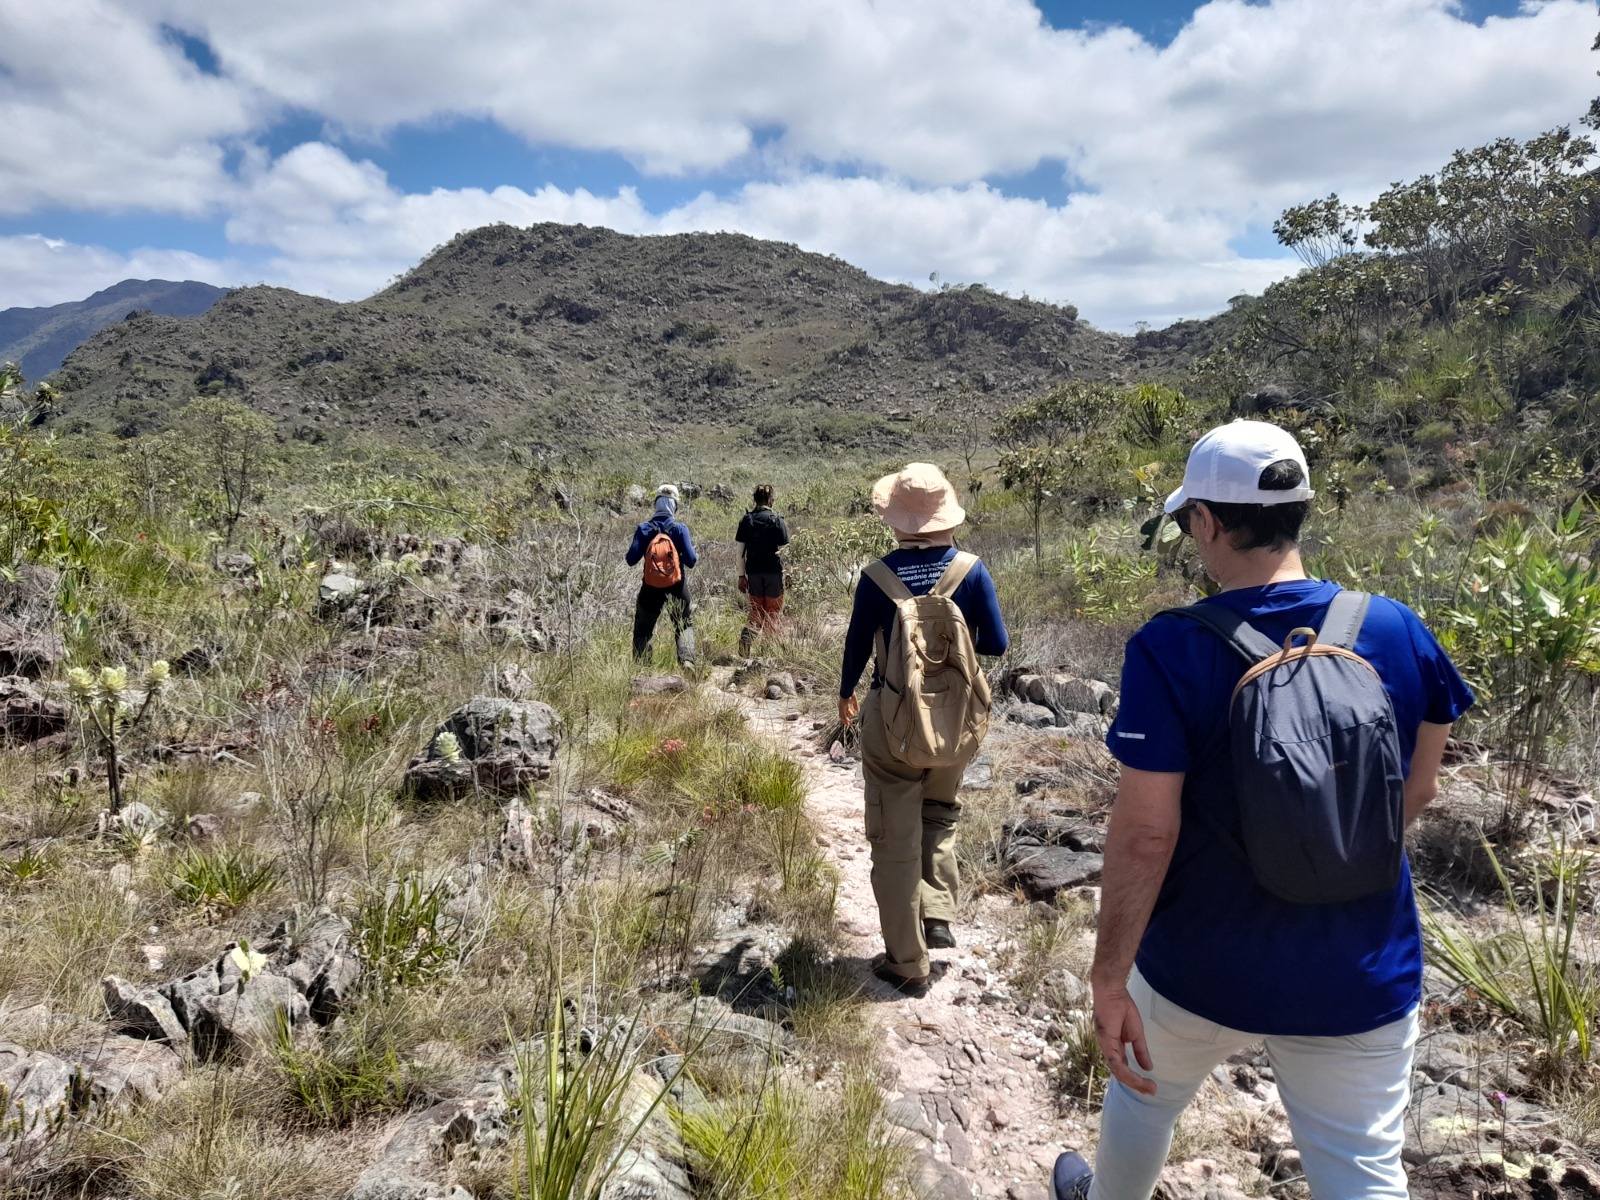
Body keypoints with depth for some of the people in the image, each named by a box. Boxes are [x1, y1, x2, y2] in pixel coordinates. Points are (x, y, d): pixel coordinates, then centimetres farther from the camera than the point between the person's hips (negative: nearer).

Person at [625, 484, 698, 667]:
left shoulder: (644, 528, -6)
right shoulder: (680, 528, -9)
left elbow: (631, 559, -6)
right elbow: (690, 561, -11)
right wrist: (696, 555, 10)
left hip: (651, 588, 1)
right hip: (677, 587, 0)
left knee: (643, 629, 14)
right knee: (685, 626, 16)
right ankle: (687, 660, -2)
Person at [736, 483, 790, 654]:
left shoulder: (745, 520, 1)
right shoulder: (776, 520, -8)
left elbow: (741, 551, 1)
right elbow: (783, 550, -8)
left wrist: (742, 575, 8)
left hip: (753, 572, 3)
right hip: (773, 572, -3)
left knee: (756, 612, 15)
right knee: (772, 614, 10)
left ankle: (746, 636, -11)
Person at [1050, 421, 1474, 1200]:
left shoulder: (1170, 649, -21)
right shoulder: (1396, 630, -9)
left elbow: (1145, 831, -21)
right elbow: (1417, 790, 4)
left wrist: (1109, 977, -12)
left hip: (1206, 966, -1)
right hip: (1362, 975, 2)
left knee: (1145, 1095, 27)